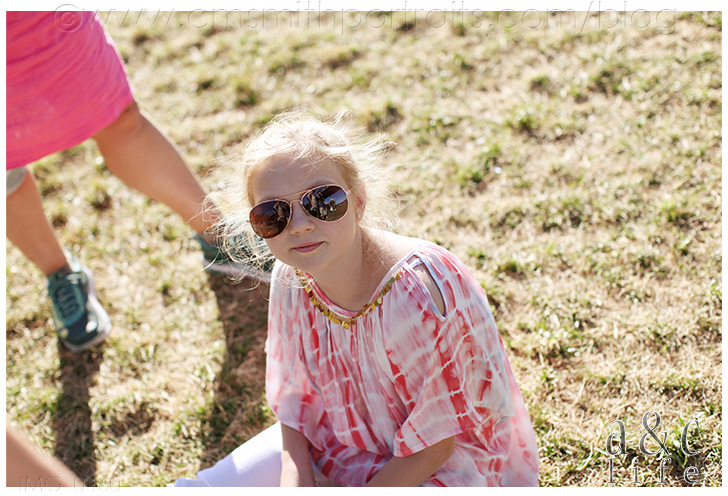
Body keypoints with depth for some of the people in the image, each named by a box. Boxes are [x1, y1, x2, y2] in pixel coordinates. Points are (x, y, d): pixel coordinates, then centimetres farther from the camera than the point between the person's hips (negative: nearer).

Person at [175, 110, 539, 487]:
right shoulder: (292, 279, -14)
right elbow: (295, 393, 1)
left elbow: (434, 444, -24)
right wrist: (296, 480, -13)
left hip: (444, 465, -5)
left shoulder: (417, 292, -33)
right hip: (345, 438, 5)